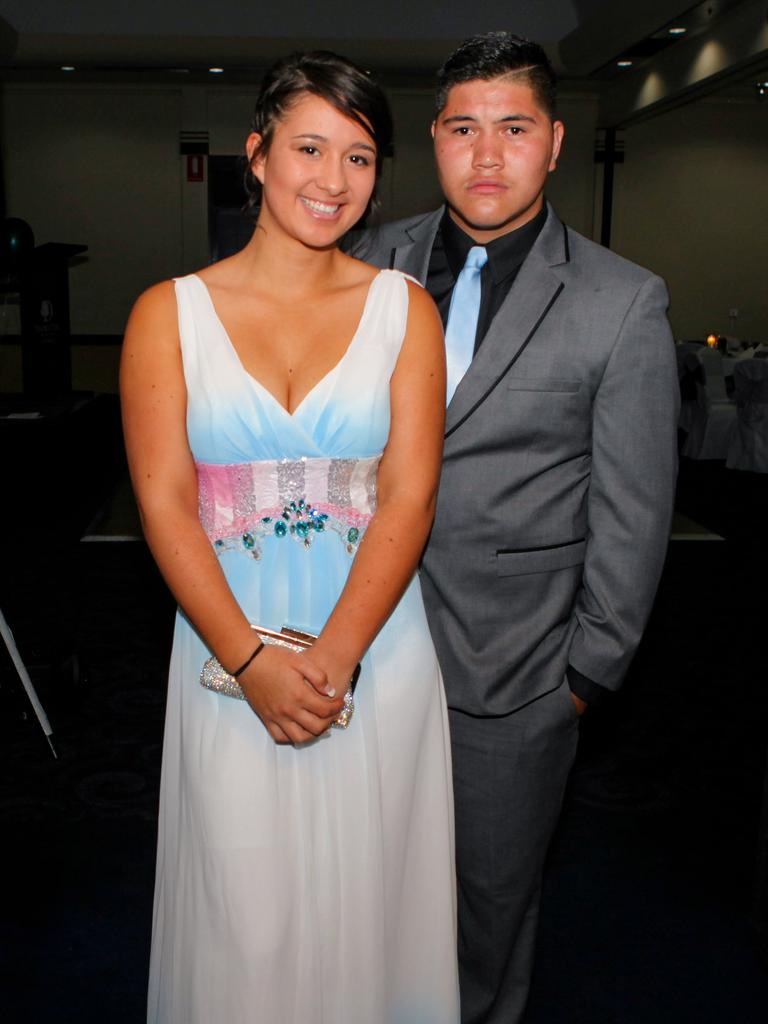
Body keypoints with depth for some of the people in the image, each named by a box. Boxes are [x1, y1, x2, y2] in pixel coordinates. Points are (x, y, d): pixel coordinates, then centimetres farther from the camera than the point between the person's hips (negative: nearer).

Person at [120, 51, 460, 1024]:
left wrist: (330, 658, -15)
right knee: (244, 914, 10)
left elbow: (408, 496, -5)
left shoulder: (404, 307, 3)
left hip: (376, 653, 1)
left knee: (362, 897, 13)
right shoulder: (170, 312, 1)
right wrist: (254, 662, -15)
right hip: (227, 652, 0)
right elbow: (163, 503, -5)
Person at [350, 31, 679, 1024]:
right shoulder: (377, 262, 1)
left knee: (492, 885, 17)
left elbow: (633, 512, -6)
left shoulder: (623, 303, -9)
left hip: (511, 669, -2)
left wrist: (591, 669, -4)